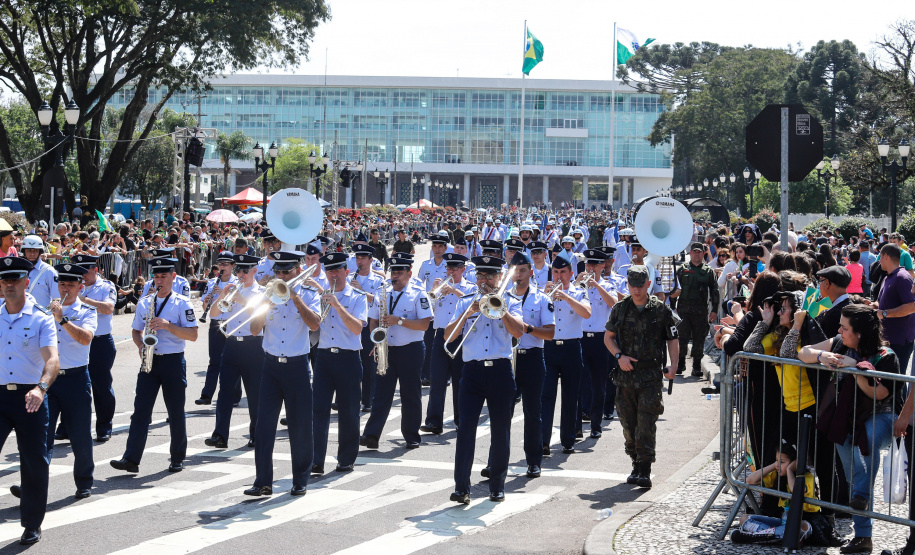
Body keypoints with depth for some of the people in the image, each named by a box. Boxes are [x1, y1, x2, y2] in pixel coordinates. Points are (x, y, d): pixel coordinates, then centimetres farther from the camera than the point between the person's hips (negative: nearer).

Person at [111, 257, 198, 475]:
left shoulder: (182, 303, -2)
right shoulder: (145, 303, 11)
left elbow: (193, 335, -8)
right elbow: (137, 331, 19)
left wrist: (168, 325, -19)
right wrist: (141, 346, -2)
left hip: (173, 361, -3)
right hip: (150, 360, 3)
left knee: (176, 412, 4)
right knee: (141, 409, -5)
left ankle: (177, 458, 16)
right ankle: (131, 459, -10)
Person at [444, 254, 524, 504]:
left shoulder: (510, 301, 9)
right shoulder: (465, 302, 11)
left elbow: (518, 331, -8)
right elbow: (448, 335, 1)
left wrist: (500, 306, -16)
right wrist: (467, 314, -12)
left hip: (500, 370, 0)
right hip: (473, 369, 0)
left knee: (501, 429, 4)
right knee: (466, 426, -9)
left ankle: (497, 486, 15)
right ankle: (461, 487, -11)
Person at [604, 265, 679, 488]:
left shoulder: (661, 310, 2)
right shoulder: (620, 309, 9)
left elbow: (673, 339, 8)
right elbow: (608, 337, 16)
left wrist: (673, 365, -6)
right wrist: (619, 356, -2)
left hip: (651, 376, -3)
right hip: (625, 374, 3)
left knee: (646, 424, -11)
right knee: (628, 424, 8)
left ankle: (644, 472, -13)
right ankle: (636, 466, 21)